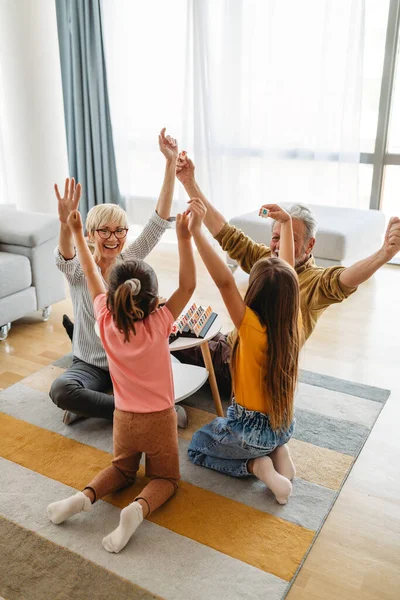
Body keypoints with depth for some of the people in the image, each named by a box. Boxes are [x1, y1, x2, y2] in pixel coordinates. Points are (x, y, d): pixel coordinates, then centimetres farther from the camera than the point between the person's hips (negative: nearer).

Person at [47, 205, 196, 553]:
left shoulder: (106, 321, -16)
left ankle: (86, 496, -1)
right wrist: (184, 238, -24)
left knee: (122, 470, 27)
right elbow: (188, 285, -19)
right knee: (165, 478, 17)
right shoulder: (159, 325, -23)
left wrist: (77, 232, 4)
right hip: (160, 420, -3)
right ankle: (139, 508, -15)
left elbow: (91, 273, -5)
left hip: (124, 419, 3)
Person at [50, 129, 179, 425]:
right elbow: (65, 258, -37)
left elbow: (159, 220, -15)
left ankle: (91, 406, -6)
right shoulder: (78, 269, -11)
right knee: (60, 389, -31)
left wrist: (171, 162, -24)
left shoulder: (130, 260, -5)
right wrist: (66, 223, -59)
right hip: (90, 364, -1)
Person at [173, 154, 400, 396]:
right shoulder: (264, 259, 0)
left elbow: (344, 280, -39)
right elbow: (224, 232, -4)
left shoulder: (315, 281, -17)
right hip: (229, 348, 7)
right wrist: (190, 182, -11)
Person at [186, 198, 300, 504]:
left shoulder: (252, 328, -30)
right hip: (285, 425, 6)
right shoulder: (293, 323, -13)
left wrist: (196, 231, -43)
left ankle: (256, 465, 1)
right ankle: (279, 451, 12)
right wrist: (286, 222, 3)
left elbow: (225, 281, -42)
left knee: (197, 447, 21)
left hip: (252, 430, -6)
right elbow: (287, 272, -2)